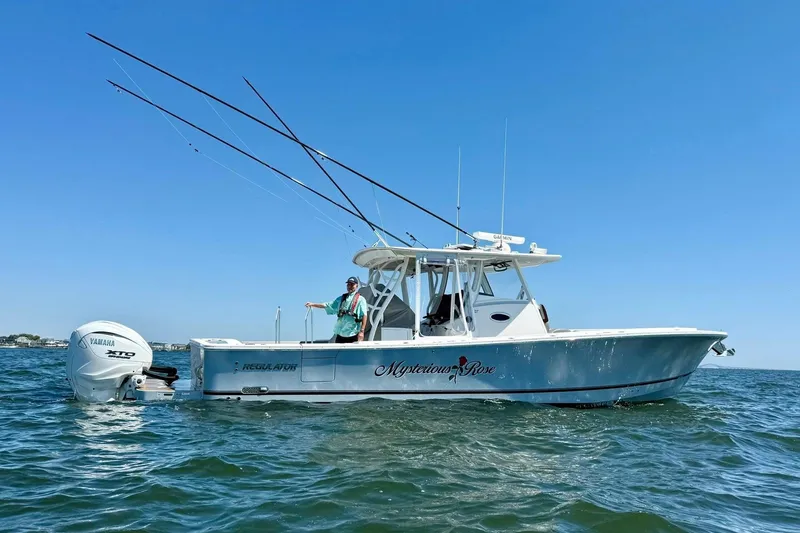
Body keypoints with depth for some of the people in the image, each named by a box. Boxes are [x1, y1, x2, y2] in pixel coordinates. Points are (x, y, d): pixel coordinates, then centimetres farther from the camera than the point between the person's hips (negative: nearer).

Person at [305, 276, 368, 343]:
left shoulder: (360, 299, 0)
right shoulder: (341, 298, 17)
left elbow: (364, 316, -7)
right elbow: (327, 305, 16)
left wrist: (361, 331, -15)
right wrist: (312, 304, 8)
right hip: (340, 334, 5)